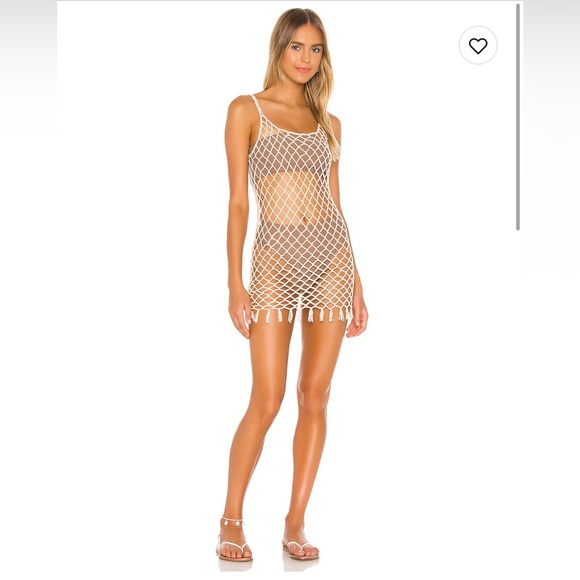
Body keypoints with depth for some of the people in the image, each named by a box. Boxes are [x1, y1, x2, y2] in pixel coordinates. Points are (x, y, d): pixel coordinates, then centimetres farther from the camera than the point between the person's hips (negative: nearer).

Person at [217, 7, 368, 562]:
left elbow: (335, 205, 14)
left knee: (315, 397, 3)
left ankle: (295, 523, 14)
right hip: (275, 261, -4)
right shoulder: (247, 110, 2)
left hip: (332, 257, 4)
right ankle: (231, 520, 11)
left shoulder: (328, 123, 14)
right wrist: (235, 283, -9)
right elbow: (237, 203, -3)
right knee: (267, 401, -7)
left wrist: (356, 284, 11)